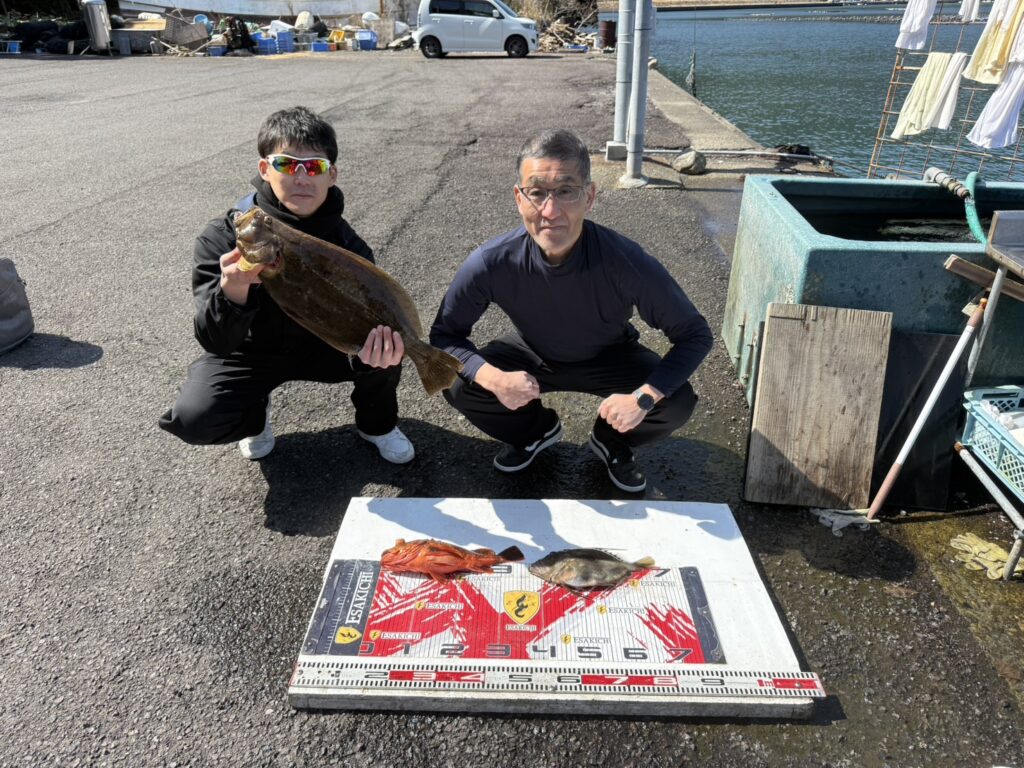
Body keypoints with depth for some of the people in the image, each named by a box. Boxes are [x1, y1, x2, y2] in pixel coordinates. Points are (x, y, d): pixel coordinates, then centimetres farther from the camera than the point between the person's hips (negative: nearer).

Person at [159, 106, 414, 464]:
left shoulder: (347, 244, -18)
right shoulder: (222, 238, -24)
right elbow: (217, 344, -30)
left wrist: (372, 350, -50)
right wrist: (232, 293, -52)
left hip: (318, 345, 2)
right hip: (249, 353, -1)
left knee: (387, 341, -26)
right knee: (193, 418, -28)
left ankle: (376, 422, 7)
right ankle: (255, 414, 10)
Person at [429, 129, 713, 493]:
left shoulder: (627, 264, -33)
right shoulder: (490, 264, -31)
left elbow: (694, 334, -22)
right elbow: (445, 334, -18)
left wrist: (644, 396, -38)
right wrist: (492, 378, -39)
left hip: (609, 359, -1)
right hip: (531, 356, 1)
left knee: (677, 403, -25)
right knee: (458, 387, -22)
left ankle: (611, 440, 11)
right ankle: (537, 429, 11)